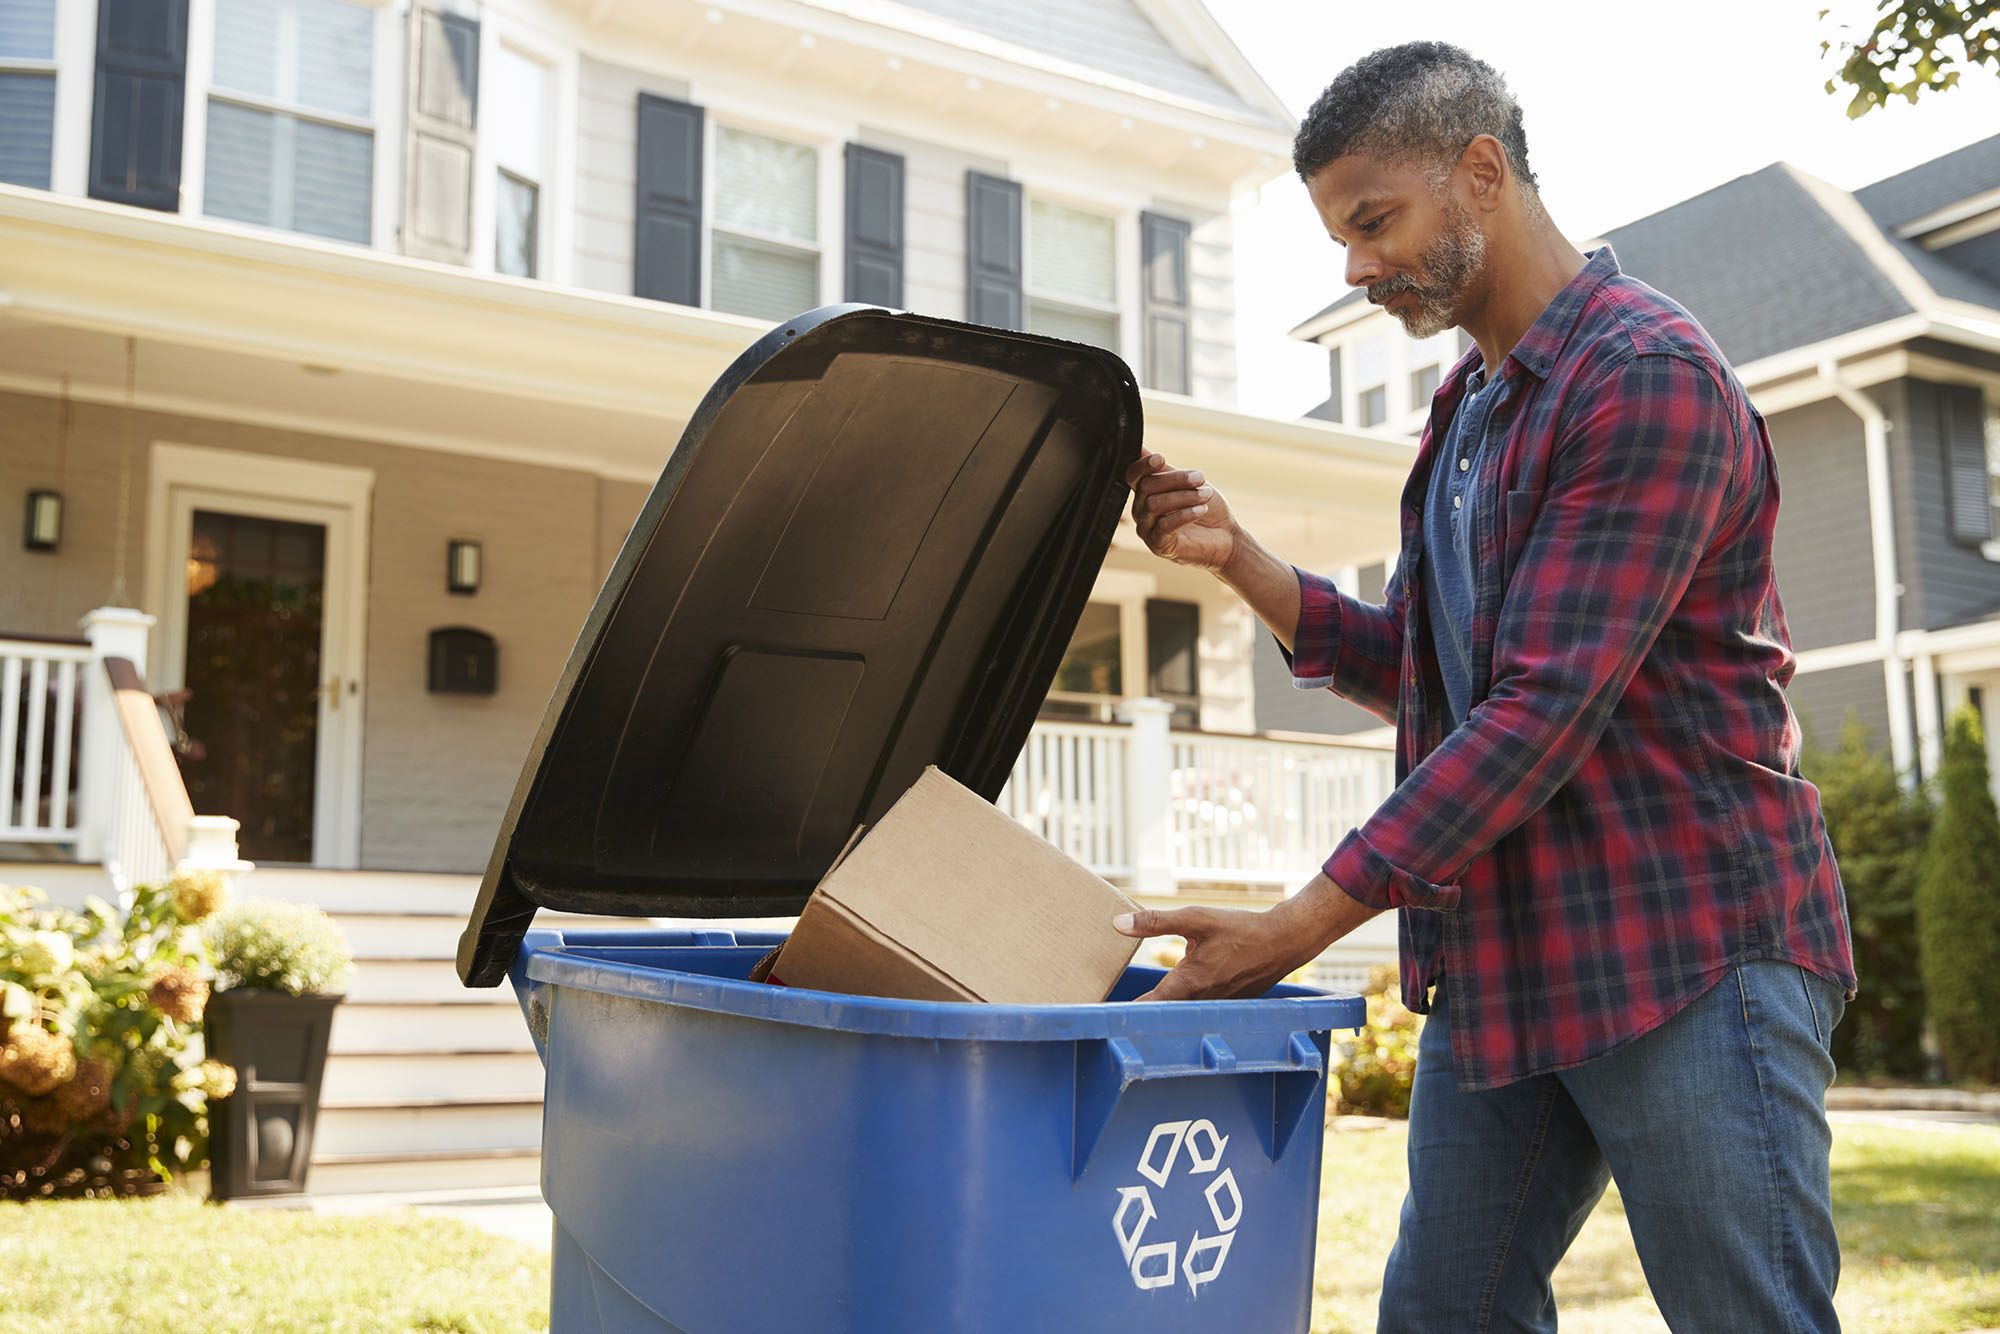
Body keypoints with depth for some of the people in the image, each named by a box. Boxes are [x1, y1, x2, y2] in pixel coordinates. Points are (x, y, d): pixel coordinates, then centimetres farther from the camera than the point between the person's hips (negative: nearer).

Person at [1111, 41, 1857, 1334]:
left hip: (1686, 950, -8)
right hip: (1500, 959, 9)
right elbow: (1413, 673, 18)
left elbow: (1547, 707, -22)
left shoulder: (1650, 375, -14)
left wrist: (1302, 924, -22)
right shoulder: (1469, 408, 16)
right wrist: (1236, 555, 3)